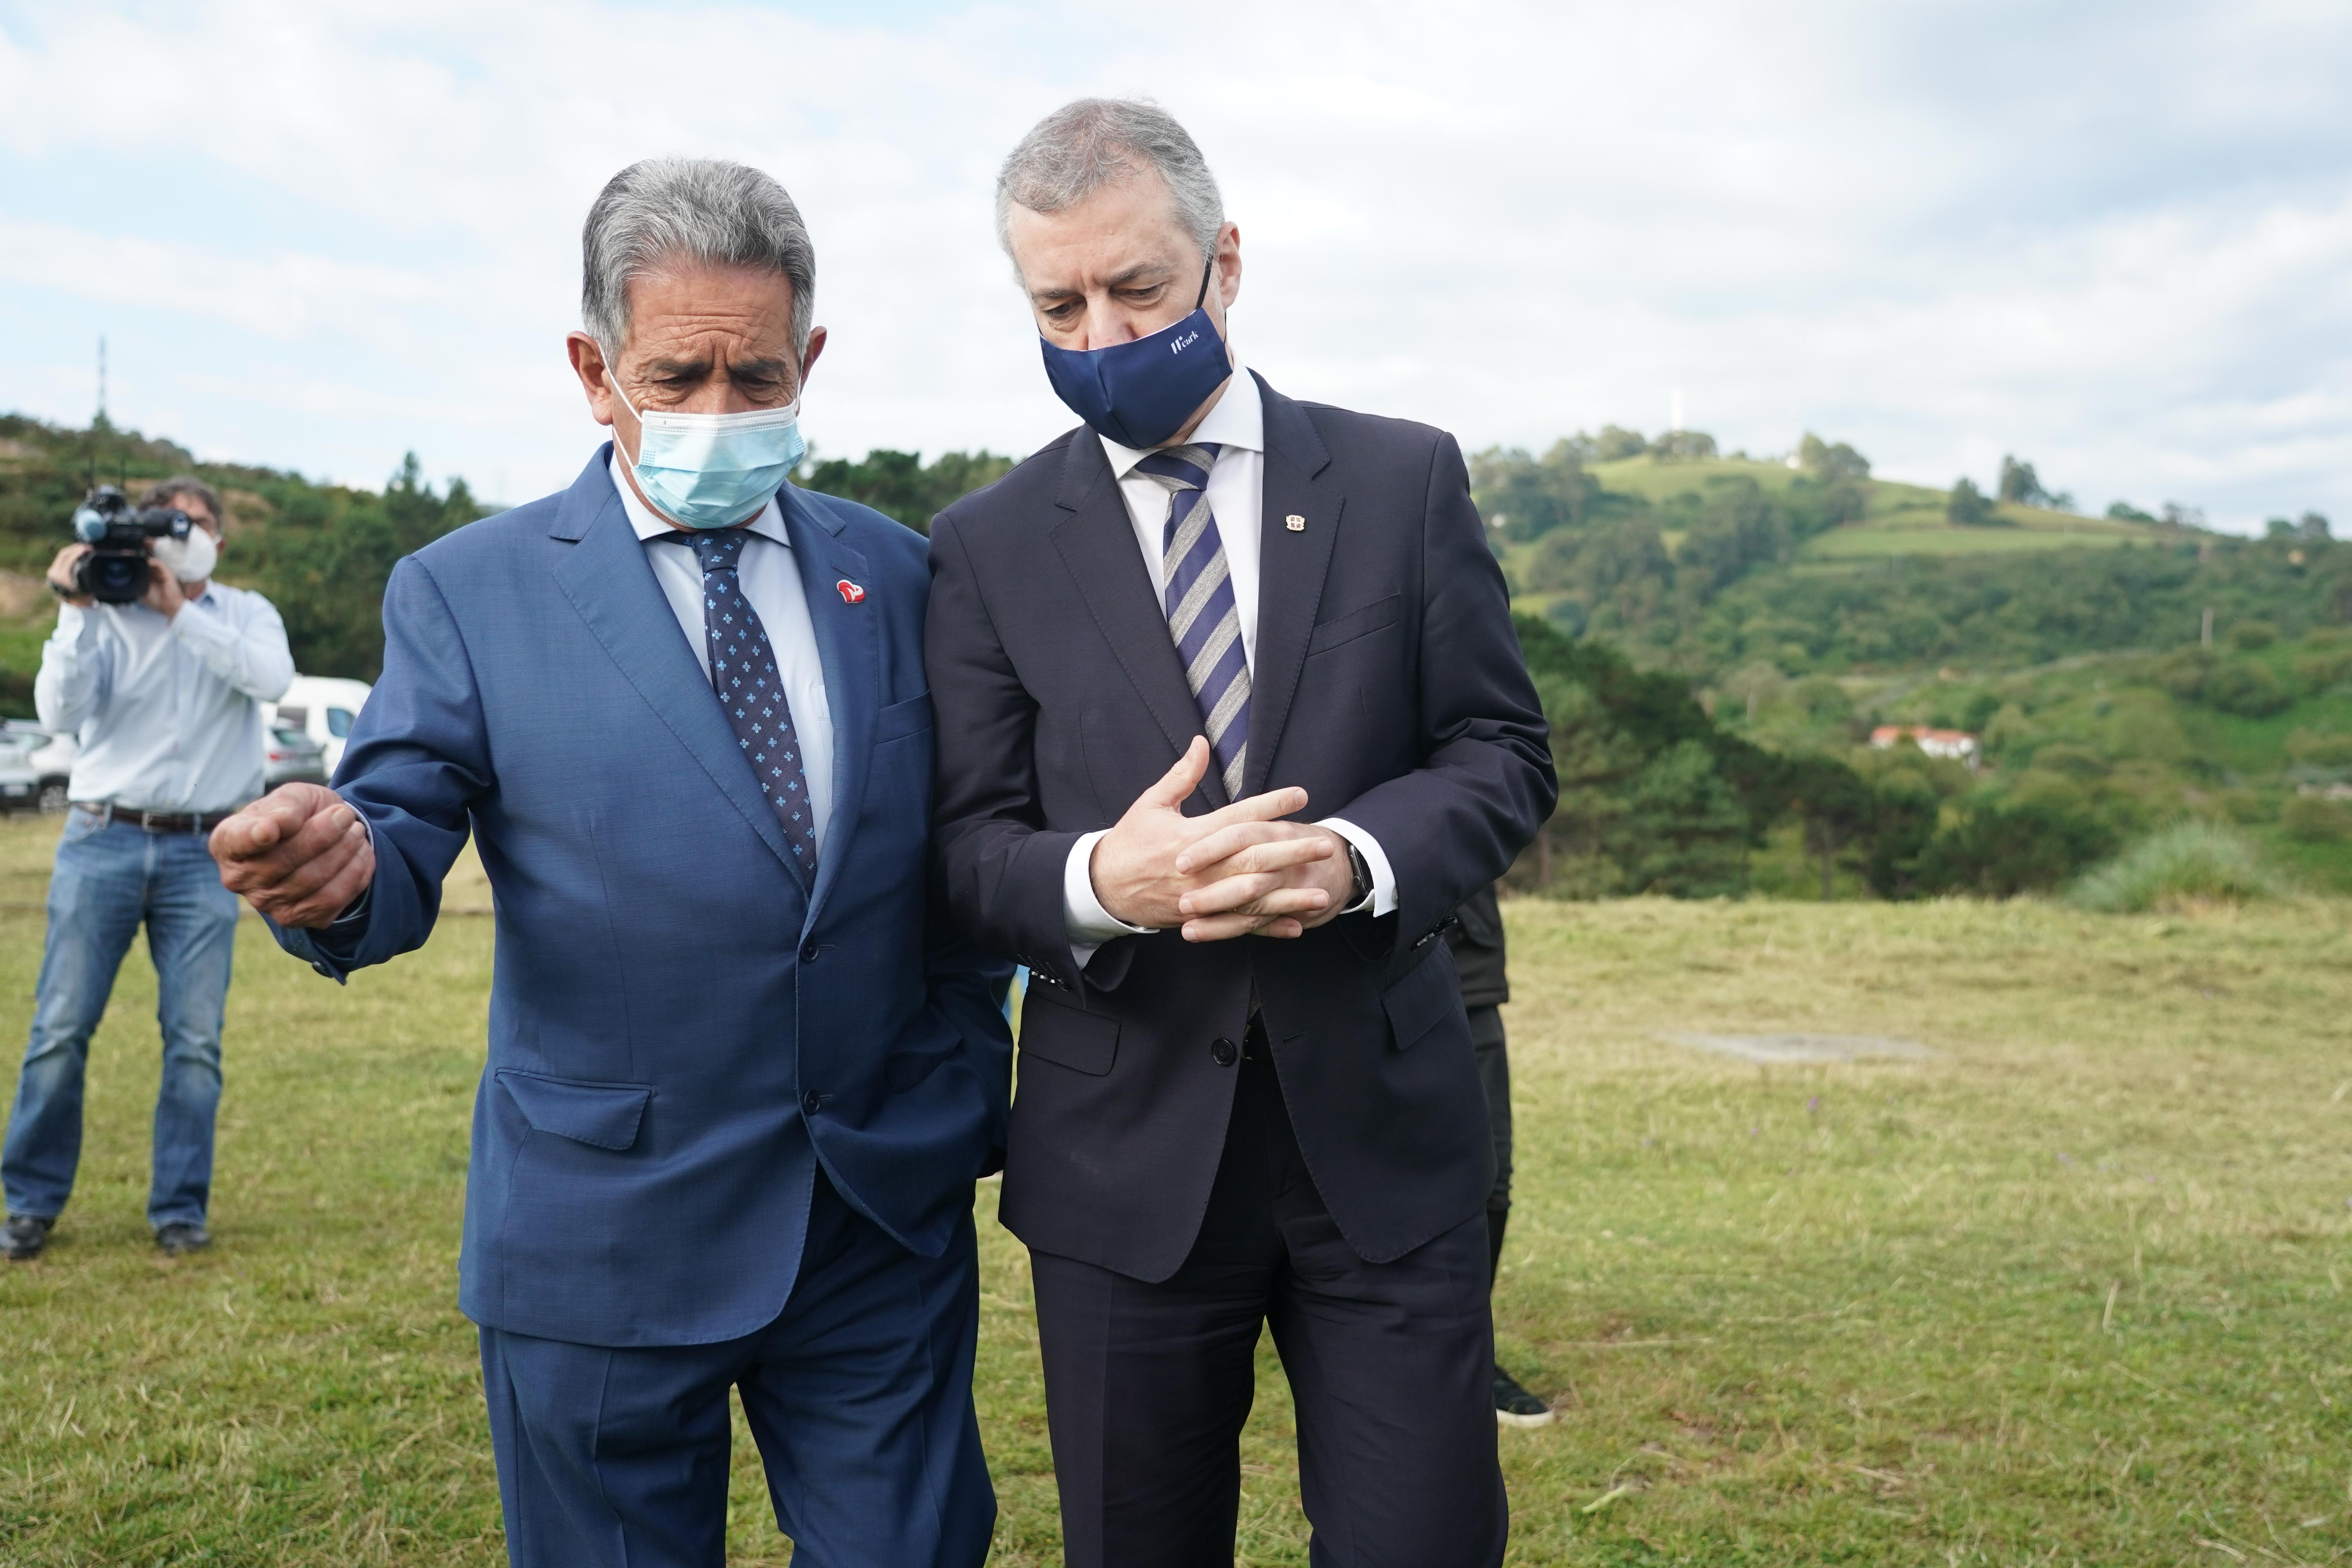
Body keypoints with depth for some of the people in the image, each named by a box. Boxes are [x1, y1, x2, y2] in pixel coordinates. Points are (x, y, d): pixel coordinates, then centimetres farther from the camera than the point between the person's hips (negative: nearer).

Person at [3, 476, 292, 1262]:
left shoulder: (245, 614, 7)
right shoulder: (105, 616, 6)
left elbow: (273, 678, -15)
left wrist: (181, 613, -18)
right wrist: (77, 612, -14)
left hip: (203, 851, 0)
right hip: (103, 841, 0)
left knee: (195, 1040, -1)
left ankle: (180, 1208, 10)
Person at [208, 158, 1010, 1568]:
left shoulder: (898, 577, 6)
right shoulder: (469, 592, -1)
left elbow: (954, 869, 7)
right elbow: (401, 845, -8)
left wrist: (967, 1119, 5)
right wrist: (333, 872, -32)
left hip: (891, 1225, 2)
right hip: (605, 1237, -1)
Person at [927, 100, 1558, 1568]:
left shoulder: (1404, 478, 4)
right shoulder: (989, 544, 4)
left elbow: (1504, 754, 2)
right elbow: (970, 842, 1)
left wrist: (1358, 857, -19)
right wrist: (1098, 880, -22)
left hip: (1383, 1129, 0)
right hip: (1126, 1155, 1)